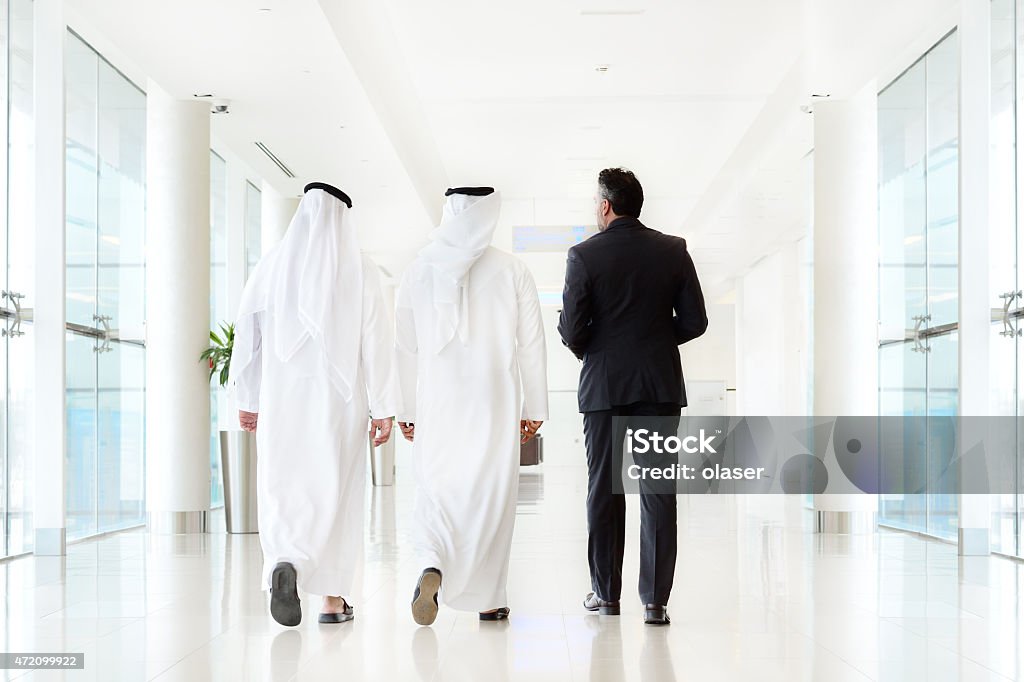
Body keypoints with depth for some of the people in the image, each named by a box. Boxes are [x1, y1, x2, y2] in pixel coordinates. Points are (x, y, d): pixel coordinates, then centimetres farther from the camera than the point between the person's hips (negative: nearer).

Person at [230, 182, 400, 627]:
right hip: (340, 400, -1)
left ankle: (285, 565, -19)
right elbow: (377, 343, -7)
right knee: (335, 493, 9)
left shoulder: (272, 266, 2)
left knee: (284, 491, 8)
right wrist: (384, 408, -3)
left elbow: (247, 336, 5)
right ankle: (333, 598, 13)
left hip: (283, 400, 1)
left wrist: (247, 399, 15)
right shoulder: (361, 271, -3)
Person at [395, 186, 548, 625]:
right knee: (492, 494, 8)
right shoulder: (513, 272, -3)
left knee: (435, 491, 9)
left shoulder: (419, 272, 2)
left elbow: (406, 347, 5)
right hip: (495, 404, -1)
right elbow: (531, 346, 0)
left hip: (437, 405, 1)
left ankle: (432, 566, -18)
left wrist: (407, 409, 12)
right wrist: (533, 407, 8)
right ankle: (488, 598, 14)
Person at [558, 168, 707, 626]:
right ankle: (655, 600, 0)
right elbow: (694, 321, 2)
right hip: (660, 385, 1)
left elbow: (572, 330, -8)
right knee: (658, 492, 2)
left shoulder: (584, 255, -5)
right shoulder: (673, 251, 2)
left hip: (604, 384, -1)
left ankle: (606, 593, 17)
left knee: (604, 491, 9)